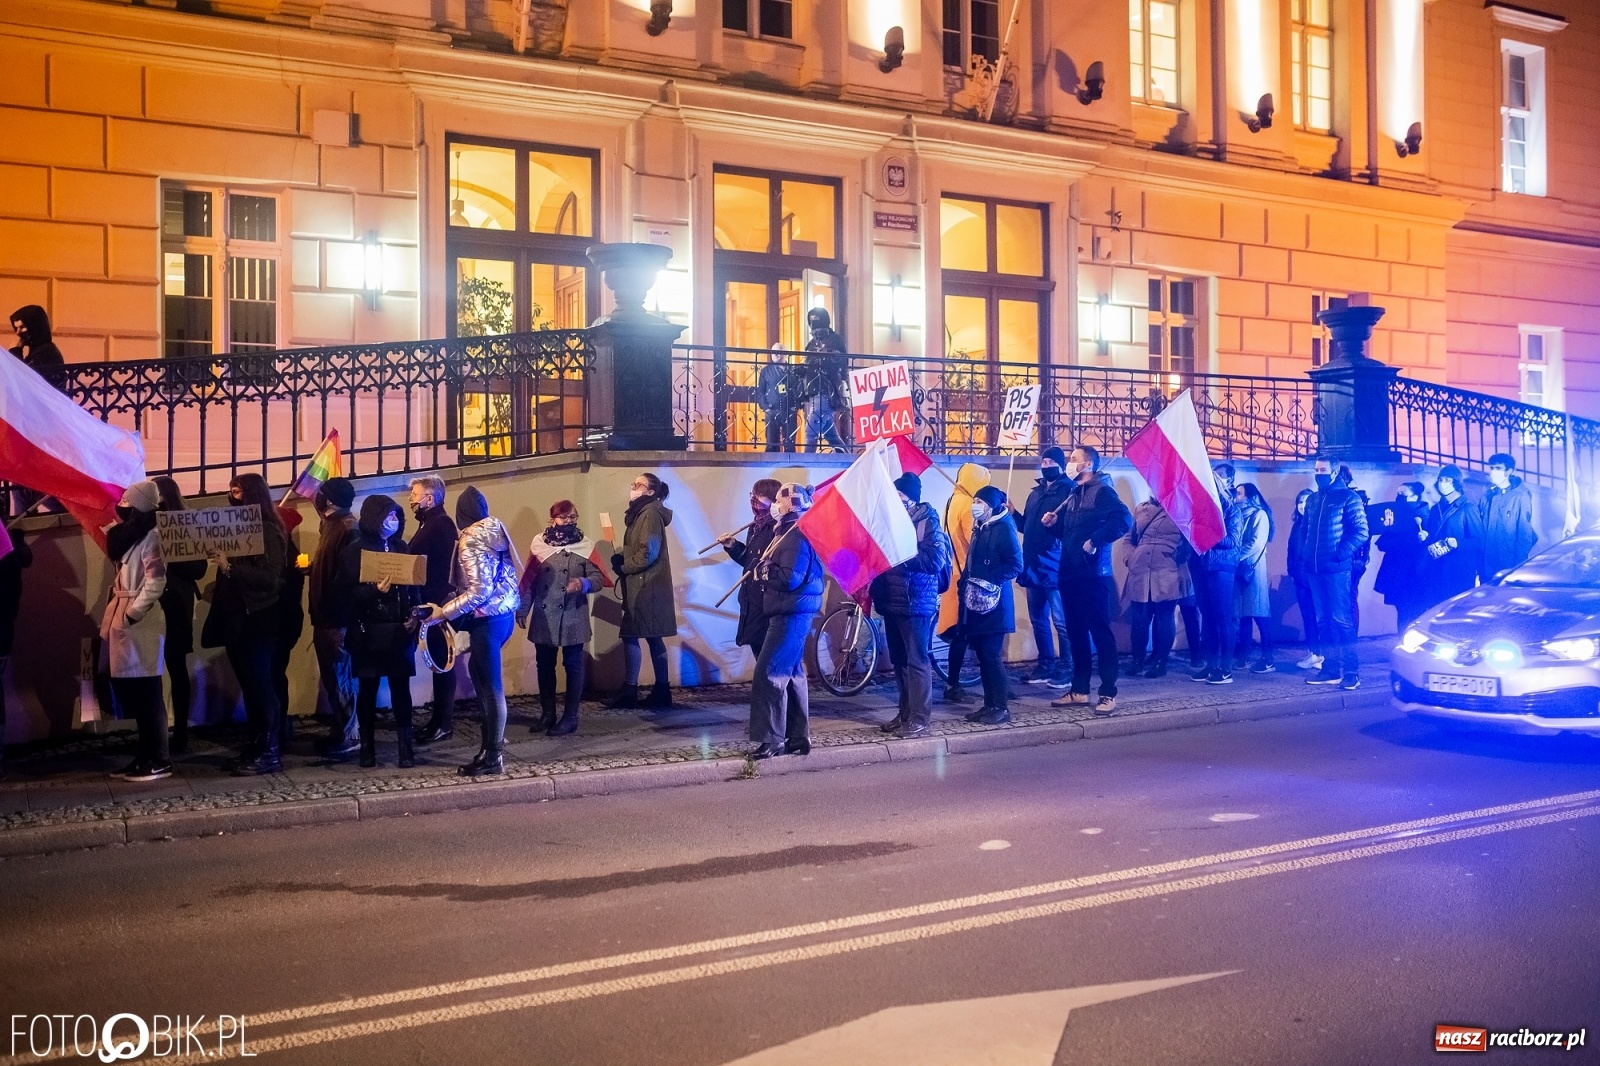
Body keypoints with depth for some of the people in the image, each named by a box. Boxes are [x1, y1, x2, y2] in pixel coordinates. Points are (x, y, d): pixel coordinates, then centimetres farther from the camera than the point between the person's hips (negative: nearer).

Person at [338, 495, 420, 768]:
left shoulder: (400, 546, 9)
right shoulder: (354, 550, -3)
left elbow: (413, 583, 9)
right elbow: (346, 592, -7)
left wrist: (414, 616, -4)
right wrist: (375, 590, -23)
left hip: (399, 629, 3)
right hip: (368, 631, -3)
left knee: (400, 687, 1)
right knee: (368, 688, 5)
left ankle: (405, 747, 5)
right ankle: (367, 748, 13)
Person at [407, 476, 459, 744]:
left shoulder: (441, 525, -15)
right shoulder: (430, 523, 16)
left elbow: (441, 567, -22)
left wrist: (433, 604, -23)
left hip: (438, 603, -10)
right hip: (431, 603, 10)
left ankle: (444, 723, 2)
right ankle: (440, 718, 20)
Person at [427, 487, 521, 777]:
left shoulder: (470, 539, -14)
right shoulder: (497, 530, 9)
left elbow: (479, 590, -20)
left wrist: (445, 612, -16)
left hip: (487, 618, -9)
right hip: (505, 612, 9)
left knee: (490, 686, -2)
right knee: (480, 672, 21)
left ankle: (493, 757, 6)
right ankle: (494, 737, 27)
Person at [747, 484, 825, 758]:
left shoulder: (797, 536, -17)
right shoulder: (790, 533, 17)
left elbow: (789, 578, -25)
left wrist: (762, 572, -12)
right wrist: (764, 572, -1)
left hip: (792, 614, -11)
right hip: (792, 613, 11)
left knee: (769, 674, -10)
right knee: (792, 674, 13)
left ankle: (772, 739, -7)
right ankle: (798, 737, 19)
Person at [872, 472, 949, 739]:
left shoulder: (927, 521, -8)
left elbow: (935, 560, -19)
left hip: (916, 602, -7)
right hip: (892, 600, 7)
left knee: (917, 661, -4)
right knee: (899, 661, 13)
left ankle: (920, 719, 1)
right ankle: (905, 713, 22)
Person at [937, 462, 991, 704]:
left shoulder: (953, 501, 14)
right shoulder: (967, 504, -15)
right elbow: (974, 541, -18)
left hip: (956, 572, 9)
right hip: (966, 574, -9)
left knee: (958, 632, 13)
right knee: (962, 633, -5)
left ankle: (953, 683, 17)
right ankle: (952, 686, -2)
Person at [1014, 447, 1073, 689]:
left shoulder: (1069, 491, -6)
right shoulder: (1035, 493, 18)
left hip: (1055, 567, -8)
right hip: (1033, 566, 8)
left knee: (1060, 621, -4)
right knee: (1038, 619, 14)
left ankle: (1065, 670, 2)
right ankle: (1045, 665, 23)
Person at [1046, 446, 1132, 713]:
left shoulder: (1102, 491, -8)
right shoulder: (1073, 496, 18)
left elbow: (1124, 520, -23)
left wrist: (1095, 541, -23)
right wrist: (1054, 523, 5)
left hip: (1093, 574, -9)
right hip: (1070, 574, 9)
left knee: (1100, 632, -5)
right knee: (1076, 632, 11)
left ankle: (1108, 694, -2)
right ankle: (1079, 691, 18)